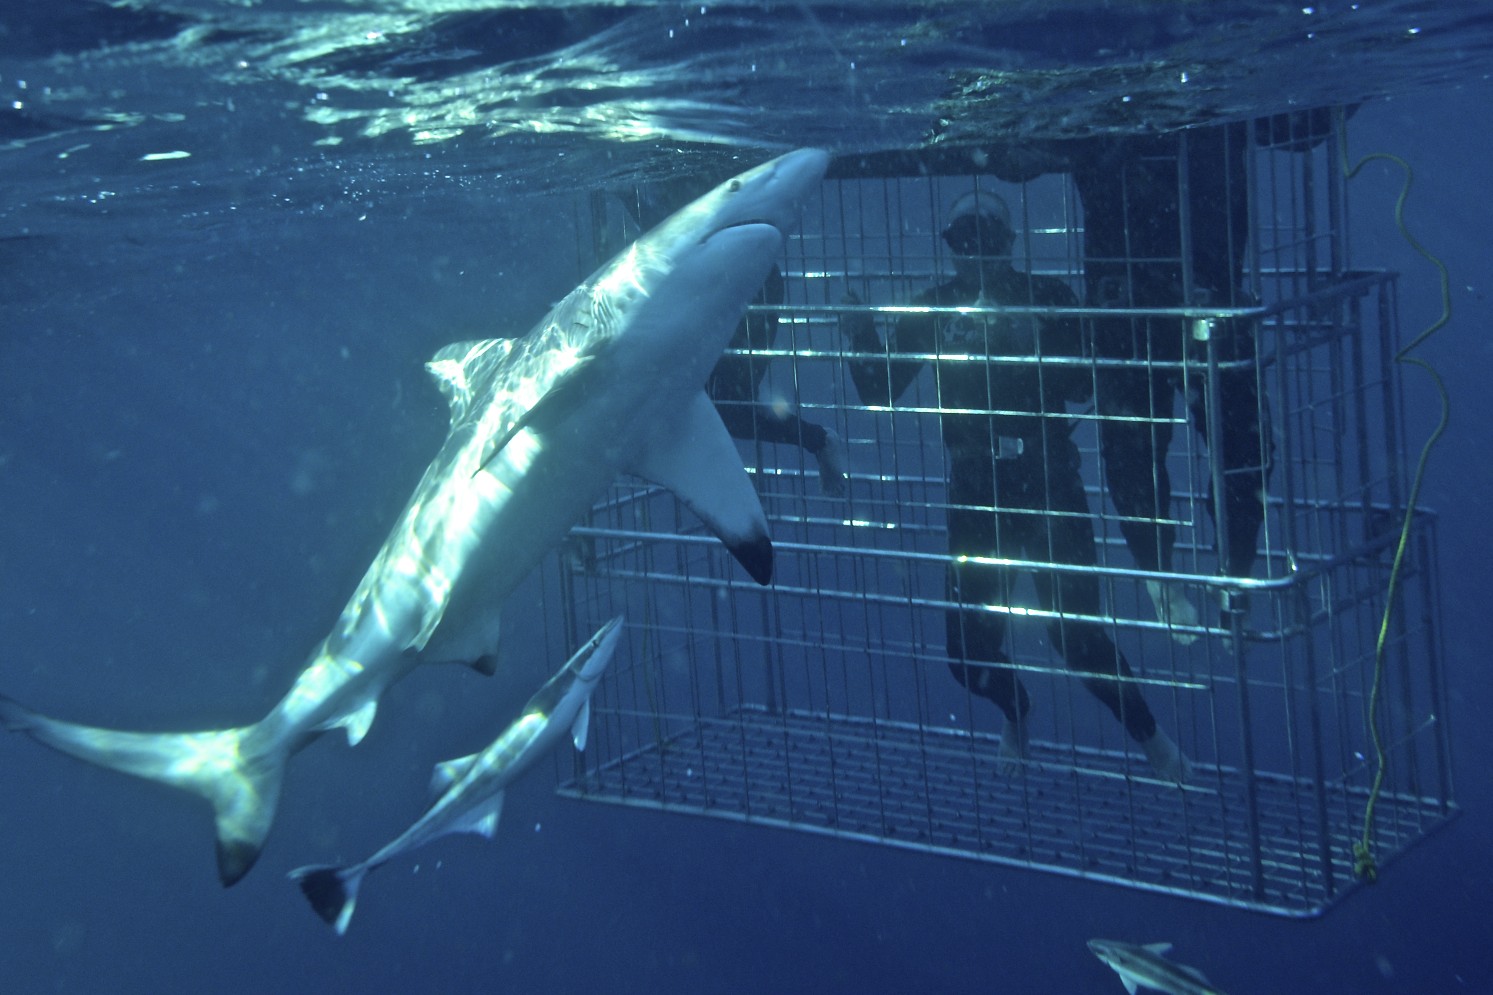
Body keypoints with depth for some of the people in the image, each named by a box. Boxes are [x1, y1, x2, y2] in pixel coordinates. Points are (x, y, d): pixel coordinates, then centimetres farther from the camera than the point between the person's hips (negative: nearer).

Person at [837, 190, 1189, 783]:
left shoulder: (1046, 298, -1)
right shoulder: (933, 311, 5)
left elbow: (1083, 384, -9)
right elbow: (879, 392, 3)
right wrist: (863, 338, -13)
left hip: (1049, 482, -2)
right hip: (974, 489, 3)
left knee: (1074, 629, -10)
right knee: (969, 650, 3)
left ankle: (1149, 734, 14)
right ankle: (1016, 713, 37)